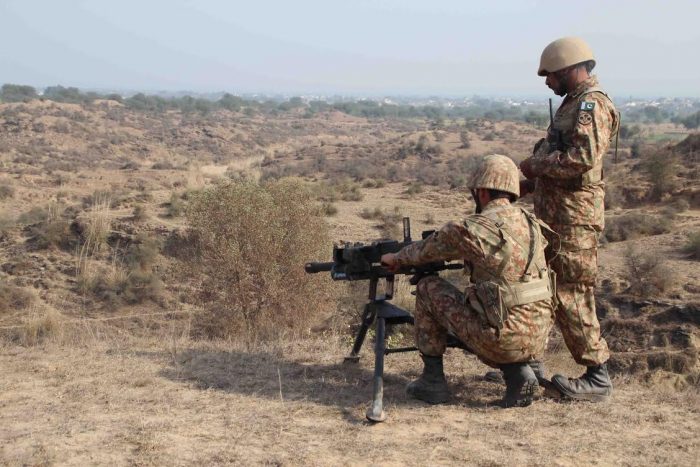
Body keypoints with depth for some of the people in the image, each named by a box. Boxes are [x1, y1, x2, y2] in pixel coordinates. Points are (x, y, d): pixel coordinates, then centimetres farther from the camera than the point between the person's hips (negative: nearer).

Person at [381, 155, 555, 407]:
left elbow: (425, 250, 8)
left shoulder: (472, 229, -10)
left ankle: (432, 380, 18)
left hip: (503, 338, -6)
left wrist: (396, 258, 28)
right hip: (539, 339, 6)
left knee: (428, 289, 11)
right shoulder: (531, 223, 8)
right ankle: (518, 372, 11)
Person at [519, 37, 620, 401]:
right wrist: (527, 183, 15)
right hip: (554, 214, 10)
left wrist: (534, 165, -15)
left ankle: (598, 376, 0)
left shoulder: (592, 104, -13)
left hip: (573, 218, -10)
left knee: (571, 294, -8)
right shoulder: (573, 103, 19)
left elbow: (583, 158, -26)